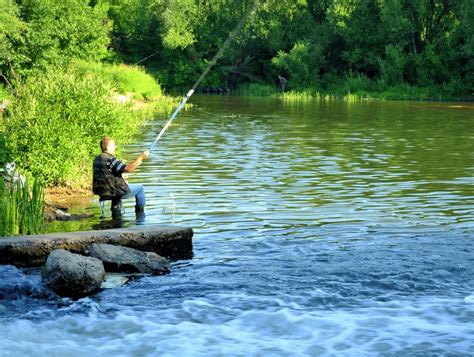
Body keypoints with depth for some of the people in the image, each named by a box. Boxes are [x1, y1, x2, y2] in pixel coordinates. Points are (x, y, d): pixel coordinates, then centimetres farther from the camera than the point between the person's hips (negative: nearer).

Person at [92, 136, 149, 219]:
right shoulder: (110, 159, -20)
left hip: (101, 191, 9)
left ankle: (116, 214, 36)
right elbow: (128, 169, -25)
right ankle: (140, 215, 19)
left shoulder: (97, 159, 9)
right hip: (112, 191, -9)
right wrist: (141, 157, -17)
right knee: (140, 188, 10)